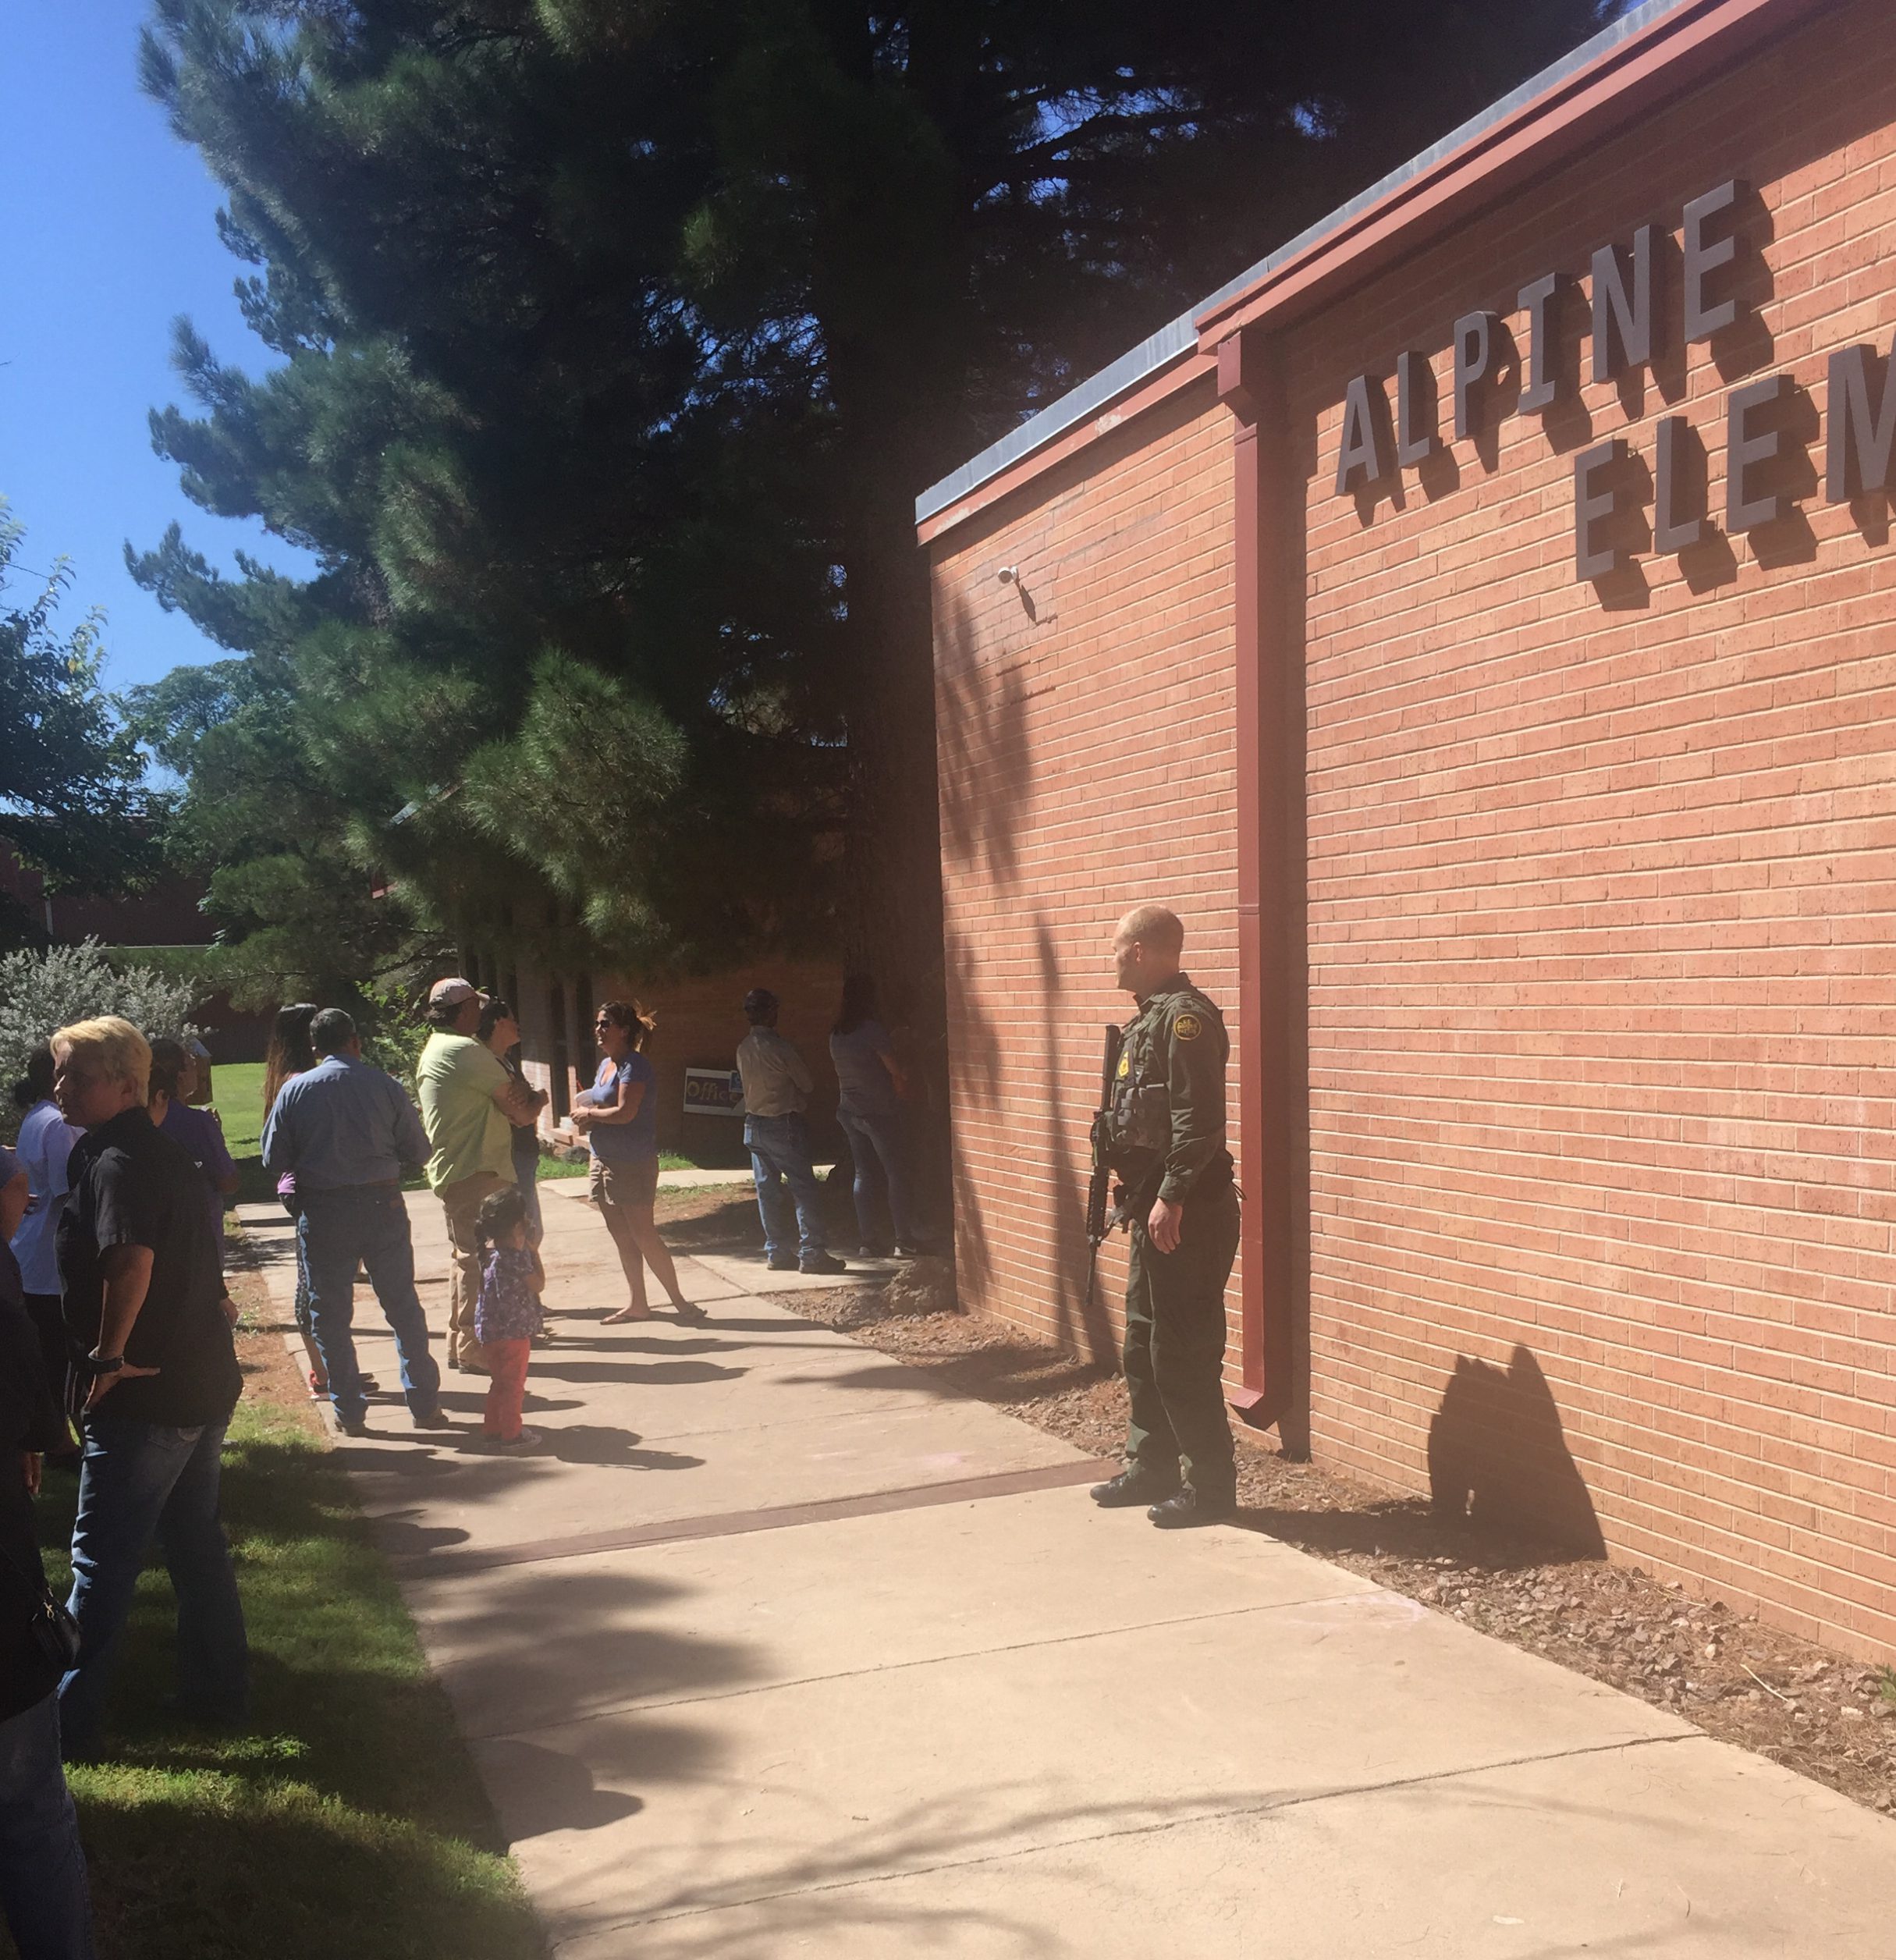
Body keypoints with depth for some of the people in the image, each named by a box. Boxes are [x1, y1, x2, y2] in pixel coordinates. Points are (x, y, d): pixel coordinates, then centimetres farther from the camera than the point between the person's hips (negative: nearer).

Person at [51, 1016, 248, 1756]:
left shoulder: (114, 1161, -16)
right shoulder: (163, 1153, 12)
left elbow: (130, 1260, -33)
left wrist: (108, 1354, -22)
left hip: (144, 1393, -9)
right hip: (202, 1382, 9)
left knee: (102, 1558, 1)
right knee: (196, 1543, 18)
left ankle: (69, 1720, 8)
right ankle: (217, 1691, 27)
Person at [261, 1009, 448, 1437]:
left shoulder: (295, 1090, -3)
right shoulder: (385, 1086, -2)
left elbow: (274, 1158, 0)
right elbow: (418, 1151, 1)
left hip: (324, 1213, -1)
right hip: (383, 1206, 1)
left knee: (331, 1316, 10)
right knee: (404, 1309, 10)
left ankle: (350, 1413, 11)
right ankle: (424, 1405, 13)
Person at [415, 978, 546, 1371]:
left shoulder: (433, 1051, 18)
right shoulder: (466, 1051, -16)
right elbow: (520, 1111, -14)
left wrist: (521, 1099, -2)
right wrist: (539, 1098, 6)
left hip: (451, 1171, 11)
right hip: (475, 1173, -11)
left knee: (467, 1257, 17)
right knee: (479, 1258, -7)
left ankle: (459, 1344, 24)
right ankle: (474, 1349, -4)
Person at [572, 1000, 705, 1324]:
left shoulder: (634, 1066, -14)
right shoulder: (605, 1064, 14)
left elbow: (625, 1112, -23)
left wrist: (589, 1114, -9)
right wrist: (586, 1118, 3)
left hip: (632, 1163, -9)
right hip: (604, 1161, 9)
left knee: (643, 1236, -7)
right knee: (622, 1238, 12)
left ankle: (680, 1302, 0)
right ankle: (637, 1303, 20)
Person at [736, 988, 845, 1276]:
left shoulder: (743, 1049, 5)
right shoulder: (779, 1047, -16)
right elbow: (806, 1084, -6)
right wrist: (800, 1099, 14)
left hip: (754, 1126, 7)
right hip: (784, 1124, -7)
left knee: (768, 1190, 10)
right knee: (804, 1190, -4)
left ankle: (776, 1252, 13)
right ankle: (811, 1253, -6)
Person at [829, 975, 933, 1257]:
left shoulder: (837, 1034, 7)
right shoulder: (872, 1030, -15)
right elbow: (895, 1072, -10)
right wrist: (898, 1090, 9)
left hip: (849, 1111, 7)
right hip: (879, 1111, -7)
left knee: (864, 1176, 9)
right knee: (897, 1175, -1)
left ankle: (870, 1241, 9)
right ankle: (906, 1241, -2)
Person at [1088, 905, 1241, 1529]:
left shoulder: (1185, 1017, -16)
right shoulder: (1149, 1017, 15)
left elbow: (1197, 1121, -23)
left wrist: (1172, 1198, -24)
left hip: (1186, 1215, -11)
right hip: (1154, 1210, 11)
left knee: (1183, 1353, -5)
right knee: (1144, 1344, 17)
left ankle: (1211, 1487, 4)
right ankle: (1152, 1469, 27)